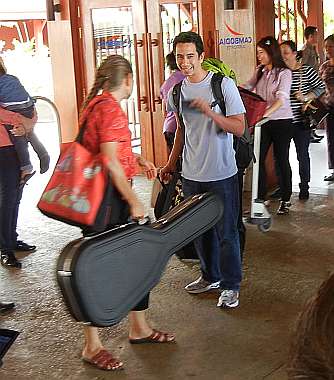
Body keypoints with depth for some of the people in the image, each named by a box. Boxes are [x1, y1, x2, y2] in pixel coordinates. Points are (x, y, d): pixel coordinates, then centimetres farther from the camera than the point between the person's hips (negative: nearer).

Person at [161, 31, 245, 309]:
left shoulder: (224, 85, -11)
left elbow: (239, 128, -15)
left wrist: (209, 112, -27)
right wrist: (171, 163, 18)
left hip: (221, 174, -5)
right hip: (191, 174, 6)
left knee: (226, 232, 2)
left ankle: (231, 285, 16)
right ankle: (211, 277, 33)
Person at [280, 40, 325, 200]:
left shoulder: (306, 70, -6)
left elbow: (321, 87, -2)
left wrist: (306, 97, -15)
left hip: (300, 121, -3)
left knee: (302, 154, 7)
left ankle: (304, 187, 20)